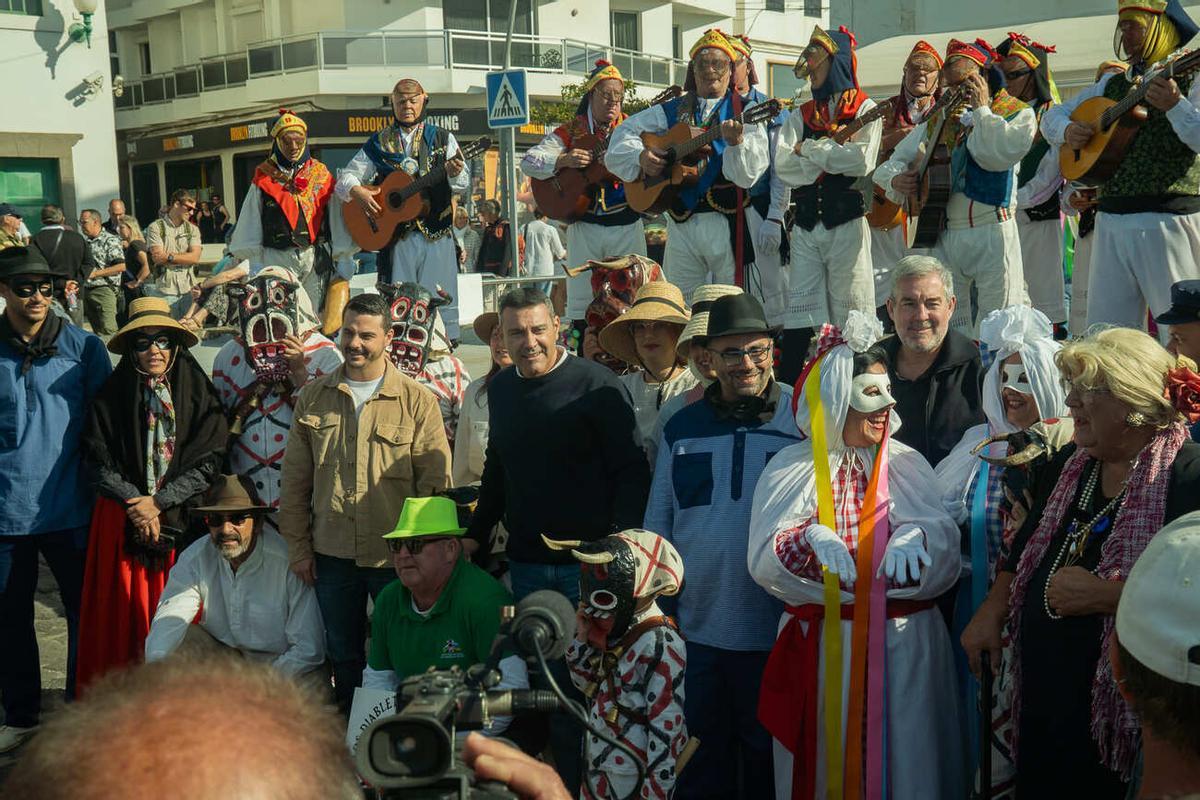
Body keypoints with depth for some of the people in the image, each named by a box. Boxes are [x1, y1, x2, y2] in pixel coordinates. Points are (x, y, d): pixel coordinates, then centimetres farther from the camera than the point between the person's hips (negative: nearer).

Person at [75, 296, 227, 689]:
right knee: (124, 615, 2)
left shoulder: (199, 394, 0)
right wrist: (134, 503, -12)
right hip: (122, 520, 1)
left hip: (182, 520, 0)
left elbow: (208, 462, -4)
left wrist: (159, 502, -10)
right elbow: (98, 461, 0)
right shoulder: (111, 397, 2)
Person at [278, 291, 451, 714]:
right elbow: (295, 481, 9)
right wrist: (299, 547, 5)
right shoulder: (313, 397, 6)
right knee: (343, 655, 15)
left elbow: (436, 482, -2)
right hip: (332, 553, 3)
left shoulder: (417, 401, -3)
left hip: (397, 556, -3)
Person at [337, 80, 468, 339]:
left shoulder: (443, 138, 10)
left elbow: (463, 185, 2)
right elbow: (345, 177, 13)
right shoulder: (379, 143, 13)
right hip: (395, 235, 1)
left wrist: (455, 173, -22)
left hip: (437, 234, -1)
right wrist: (356, 191, -10)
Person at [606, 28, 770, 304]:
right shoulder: (673, 110, 15)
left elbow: (749, 172, -11)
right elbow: (625, 132, 18)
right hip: (681, 222, 4)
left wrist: (737, 142, -30)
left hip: (726, 222, -3)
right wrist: (640, 155, -1)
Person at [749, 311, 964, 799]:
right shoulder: (791, 470, 0)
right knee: (828, 756, 7)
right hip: (820, 646, -1)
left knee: (903, 757, 8)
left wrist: (916, 537, -26)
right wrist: (810, 536, -26)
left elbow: (945, 551, -5)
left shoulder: (907, 465, 4)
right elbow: (763, 561, -8)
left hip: (904, 645, 1)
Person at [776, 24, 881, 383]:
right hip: (806, 225, 4)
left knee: (850, 317, -1)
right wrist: (833, 157, -7)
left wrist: (809, 149, -5)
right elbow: (783, 165, 0)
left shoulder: (865, 109, 3)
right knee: (798, 315, 3)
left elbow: (861, 161, -14)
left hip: (846, 223, -4)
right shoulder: (801, 115, 15)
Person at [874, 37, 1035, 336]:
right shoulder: (937, 120, 17)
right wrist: (896, 179, -4)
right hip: (943, 238, 5)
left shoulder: (1016, 113, 2)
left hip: (991, 235, -5)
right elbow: (895, 161, 18)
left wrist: (981, 110, -8)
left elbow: (999, 154, -19)